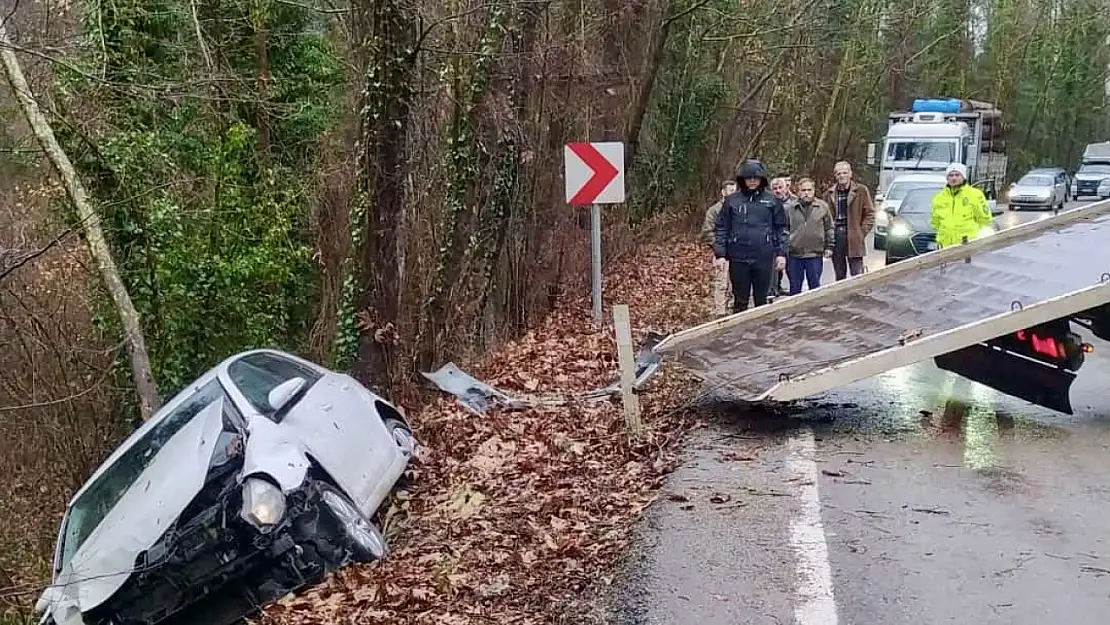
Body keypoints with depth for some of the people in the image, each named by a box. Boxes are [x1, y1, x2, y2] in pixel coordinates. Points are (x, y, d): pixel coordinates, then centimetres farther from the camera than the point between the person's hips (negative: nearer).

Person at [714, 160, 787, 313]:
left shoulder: (772, 201, 3)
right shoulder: (732, 201, 2)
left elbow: (781, 228, 6)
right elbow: (721, 228, 4)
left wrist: (781, 253, 1)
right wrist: (720, 254, -3)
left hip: (764, 258, 0)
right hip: (738, 258, 0)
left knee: (761, 299, 9)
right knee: (740, 301, 6)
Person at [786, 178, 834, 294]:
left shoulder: (823, 207, 2)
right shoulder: (790, 209, 1)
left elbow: (829, 228, 9)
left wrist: (829, 246, 4)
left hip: (815, 255, -1)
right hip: (794, 255, 1)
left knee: (815, 287, 8)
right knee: (794, 289, 9)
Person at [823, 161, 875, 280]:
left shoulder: (861, 191, 0)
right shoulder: (830, 193, 10)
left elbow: (870, 213, 1)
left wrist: (861, 232, -7)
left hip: (854, 238, -3)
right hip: (835, 237, 3)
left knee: (857, 275, -5)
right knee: (839, 276, 11)